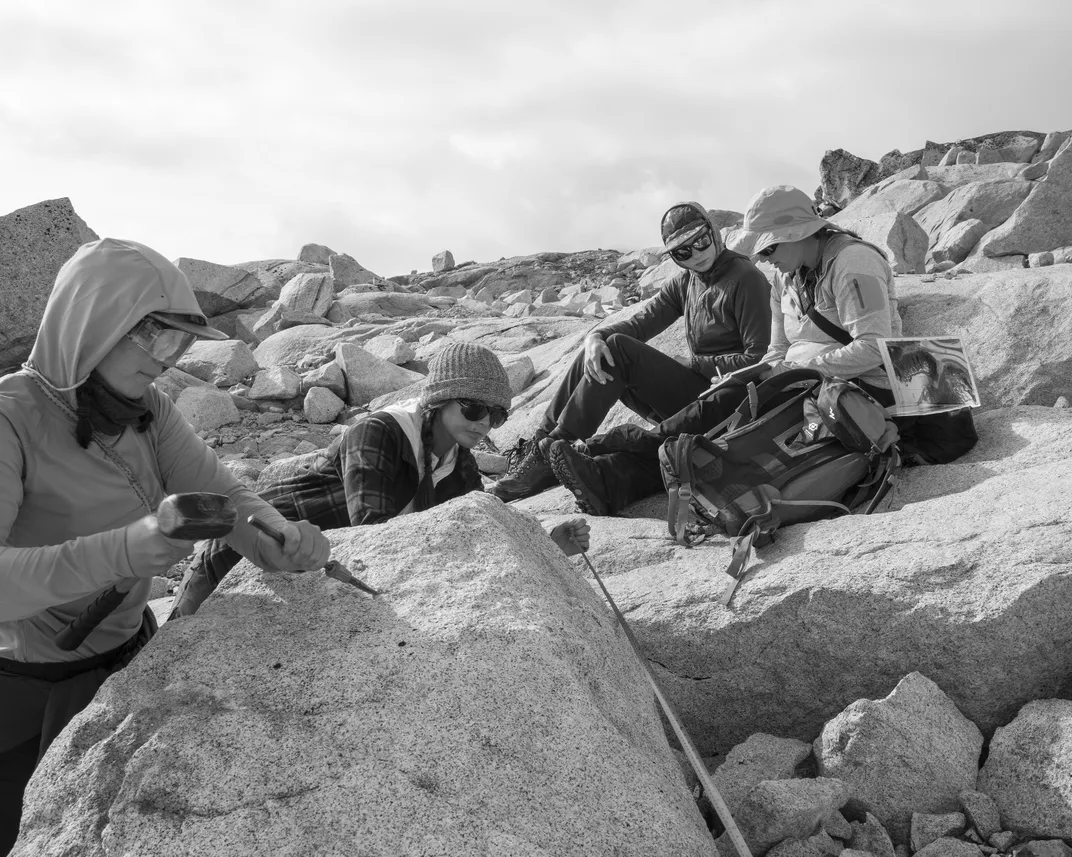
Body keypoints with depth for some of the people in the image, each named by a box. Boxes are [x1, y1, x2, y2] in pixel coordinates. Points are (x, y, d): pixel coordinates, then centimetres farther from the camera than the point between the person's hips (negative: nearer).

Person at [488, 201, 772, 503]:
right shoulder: (684, 283, 12)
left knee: (618, 349, -22)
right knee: (599, 351, -3)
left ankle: (549, 454, -20)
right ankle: (540, 442, -7)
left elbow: (758, 358, -15)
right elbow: (640, 323, 1)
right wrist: (596, 337, -18)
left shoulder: (746, 279, -10)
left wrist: (696, 363, -15)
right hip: (689, 388, 8)